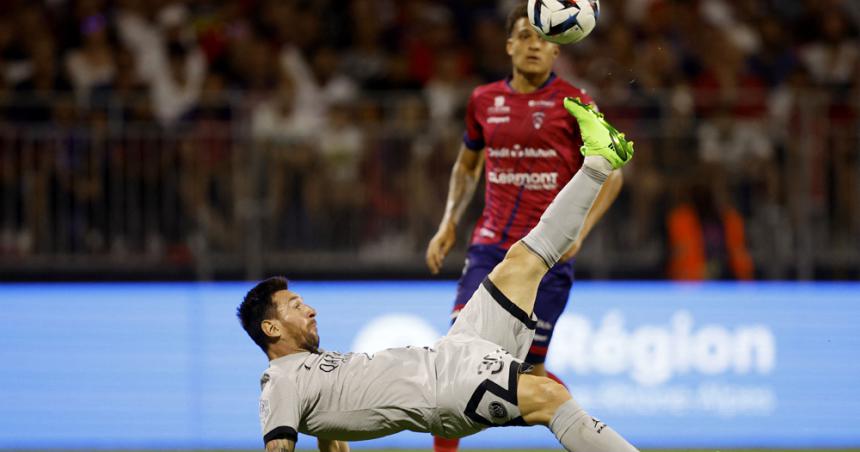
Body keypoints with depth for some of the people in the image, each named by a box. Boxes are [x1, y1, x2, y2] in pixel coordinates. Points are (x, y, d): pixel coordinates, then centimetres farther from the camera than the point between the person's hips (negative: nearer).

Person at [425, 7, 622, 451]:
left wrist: (579, 231, -11)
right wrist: (448, 224, 11)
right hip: (490, 247, 3)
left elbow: (610, 174, 1)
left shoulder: (573, 103, -3)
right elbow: (466, 167, 24)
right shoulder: (484, 101, 8)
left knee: (527, 369, -3)